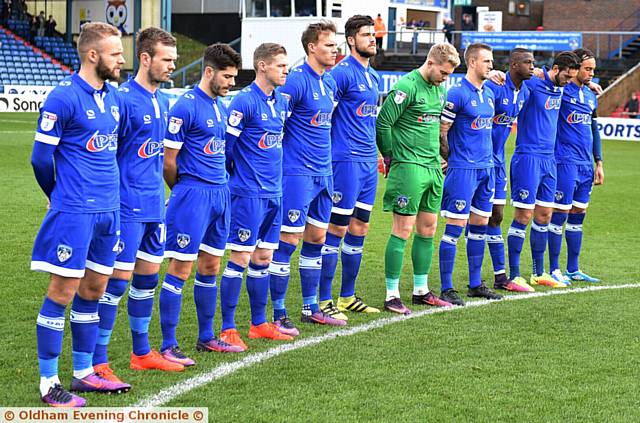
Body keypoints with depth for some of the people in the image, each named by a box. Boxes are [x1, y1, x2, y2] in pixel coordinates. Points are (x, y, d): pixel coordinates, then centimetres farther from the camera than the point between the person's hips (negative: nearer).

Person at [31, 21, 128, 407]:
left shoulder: (113, 97, 10)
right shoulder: (63, 98, -13)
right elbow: (41, 158, -8)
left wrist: (107, 193, 17)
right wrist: (62, 198, 6)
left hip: (108, 211, 7)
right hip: (74, 213, -7)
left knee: (94, 291, 13)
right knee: (62, 292, -2)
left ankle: (83, 373, 23)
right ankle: (49, 382, 5)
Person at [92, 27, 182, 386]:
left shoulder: (163, 101, 11)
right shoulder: (124, 99, -14)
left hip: (155, 204, 8)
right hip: (128, 206, -8)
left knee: (148, 276, 14)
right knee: (118, 280, -6)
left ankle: (142, 352, 26)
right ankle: (98, 362, 1)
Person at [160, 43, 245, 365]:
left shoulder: (220, 107, 14)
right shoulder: (186, 106, -13)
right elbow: (168, 161, -12)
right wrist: (183, 191, 3)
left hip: (219, 193, 8)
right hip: (193, 195, -8)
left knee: (210, 267, 13)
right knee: (180, 268, -5)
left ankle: (206, 337, 24)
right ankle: (168, 346, -1)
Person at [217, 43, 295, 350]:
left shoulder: (282, 102, 11)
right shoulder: (244, 102, -13)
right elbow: (225, 146, -12)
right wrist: (239, 177, -1)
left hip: (273, 194, 8)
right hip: (248, 194, -8)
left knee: (263, 259, 13)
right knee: (240, 259, -5)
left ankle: (259, 324, 22)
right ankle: (227, 329, 1)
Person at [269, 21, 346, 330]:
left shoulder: (330, 83, 12)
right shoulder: (296, 80, -14)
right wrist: (282, 160, -11)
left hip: (323, 174, 8)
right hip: (297, 174, -8)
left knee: (316, 240, 13)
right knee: (288, 241, -5)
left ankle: (310, 309, 23)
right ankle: (278, 314, 2)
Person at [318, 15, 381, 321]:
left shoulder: (373, 76, 16)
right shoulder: (342, 72, -11)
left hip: (369, 162, 8)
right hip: (346, 160, -8)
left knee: (359, 231, 12)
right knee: (337, 230, -5)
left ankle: (347, 297, 21)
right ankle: (324, 301, 0)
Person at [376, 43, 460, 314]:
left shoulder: (440, 90, 13)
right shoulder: (407, 86, -13)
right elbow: (383, 123, -15)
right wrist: (390, 157, -5)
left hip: (433, 167, 8)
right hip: (409, 167, -8)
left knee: (428, 230, 12)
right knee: (403, 230, -6)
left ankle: (421, 290, 22)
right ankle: (392, 295, -1)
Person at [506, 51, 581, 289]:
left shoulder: (559, 88, 12)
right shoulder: (531, 83, -13)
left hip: (548, 159, 8)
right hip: (528, 158, -8)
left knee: (544, 216, 12)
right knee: (523, 216, -6)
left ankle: (538, 273, 22)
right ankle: (514, 275, 1)